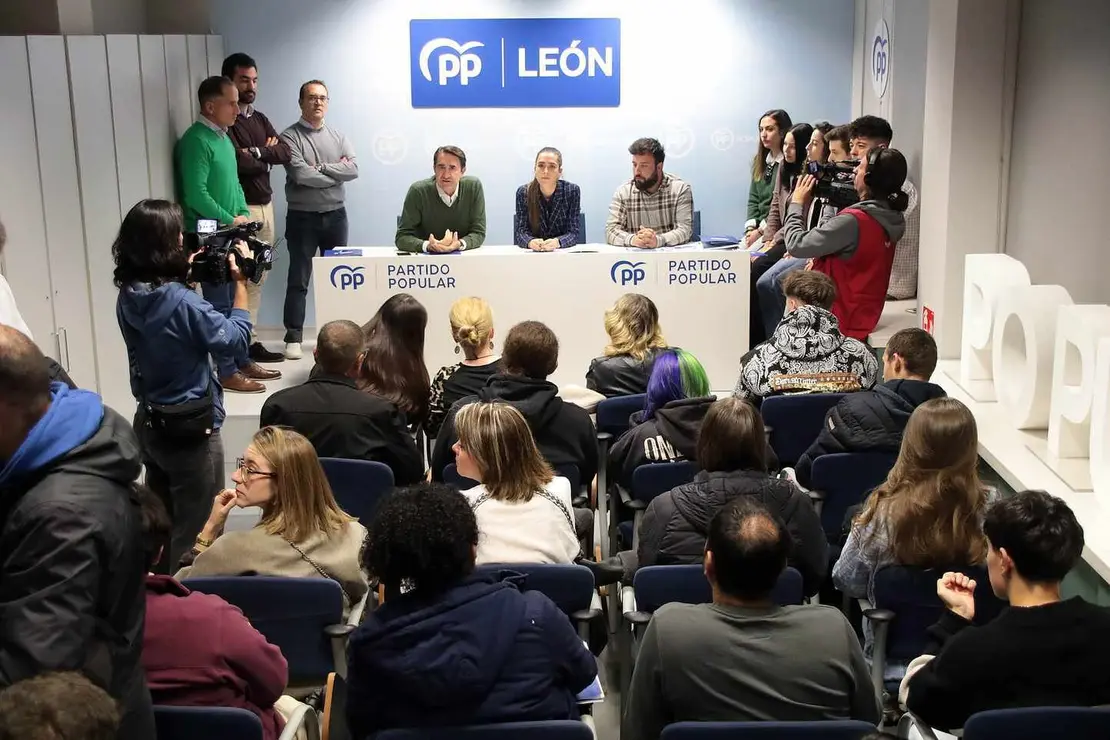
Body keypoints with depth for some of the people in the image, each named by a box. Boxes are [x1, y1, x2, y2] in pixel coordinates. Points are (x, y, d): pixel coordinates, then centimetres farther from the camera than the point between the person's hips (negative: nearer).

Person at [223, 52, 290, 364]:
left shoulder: (260, 119, 17)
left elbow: (285, 152, 5)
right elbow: (238, 163, -20)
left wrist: (256, 152, -11)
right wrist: (266, 156, -3)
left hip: (265, 204, 8)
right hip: (241, 208, -8)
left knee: (258, 276, 11)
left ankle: (249, 339, 18)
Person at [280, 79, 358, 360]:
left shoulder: (338, 137, 8)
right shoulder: (290, 137, -7)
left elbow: (353, 168, -7)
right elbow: (301, 175, -19)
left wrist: (320, 167, -15)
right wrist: (336, 173, -9)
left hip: (335, 215, 4)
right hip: (302, 217, -4)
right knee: (298, 280, 1)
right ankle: (293, 337, 7)